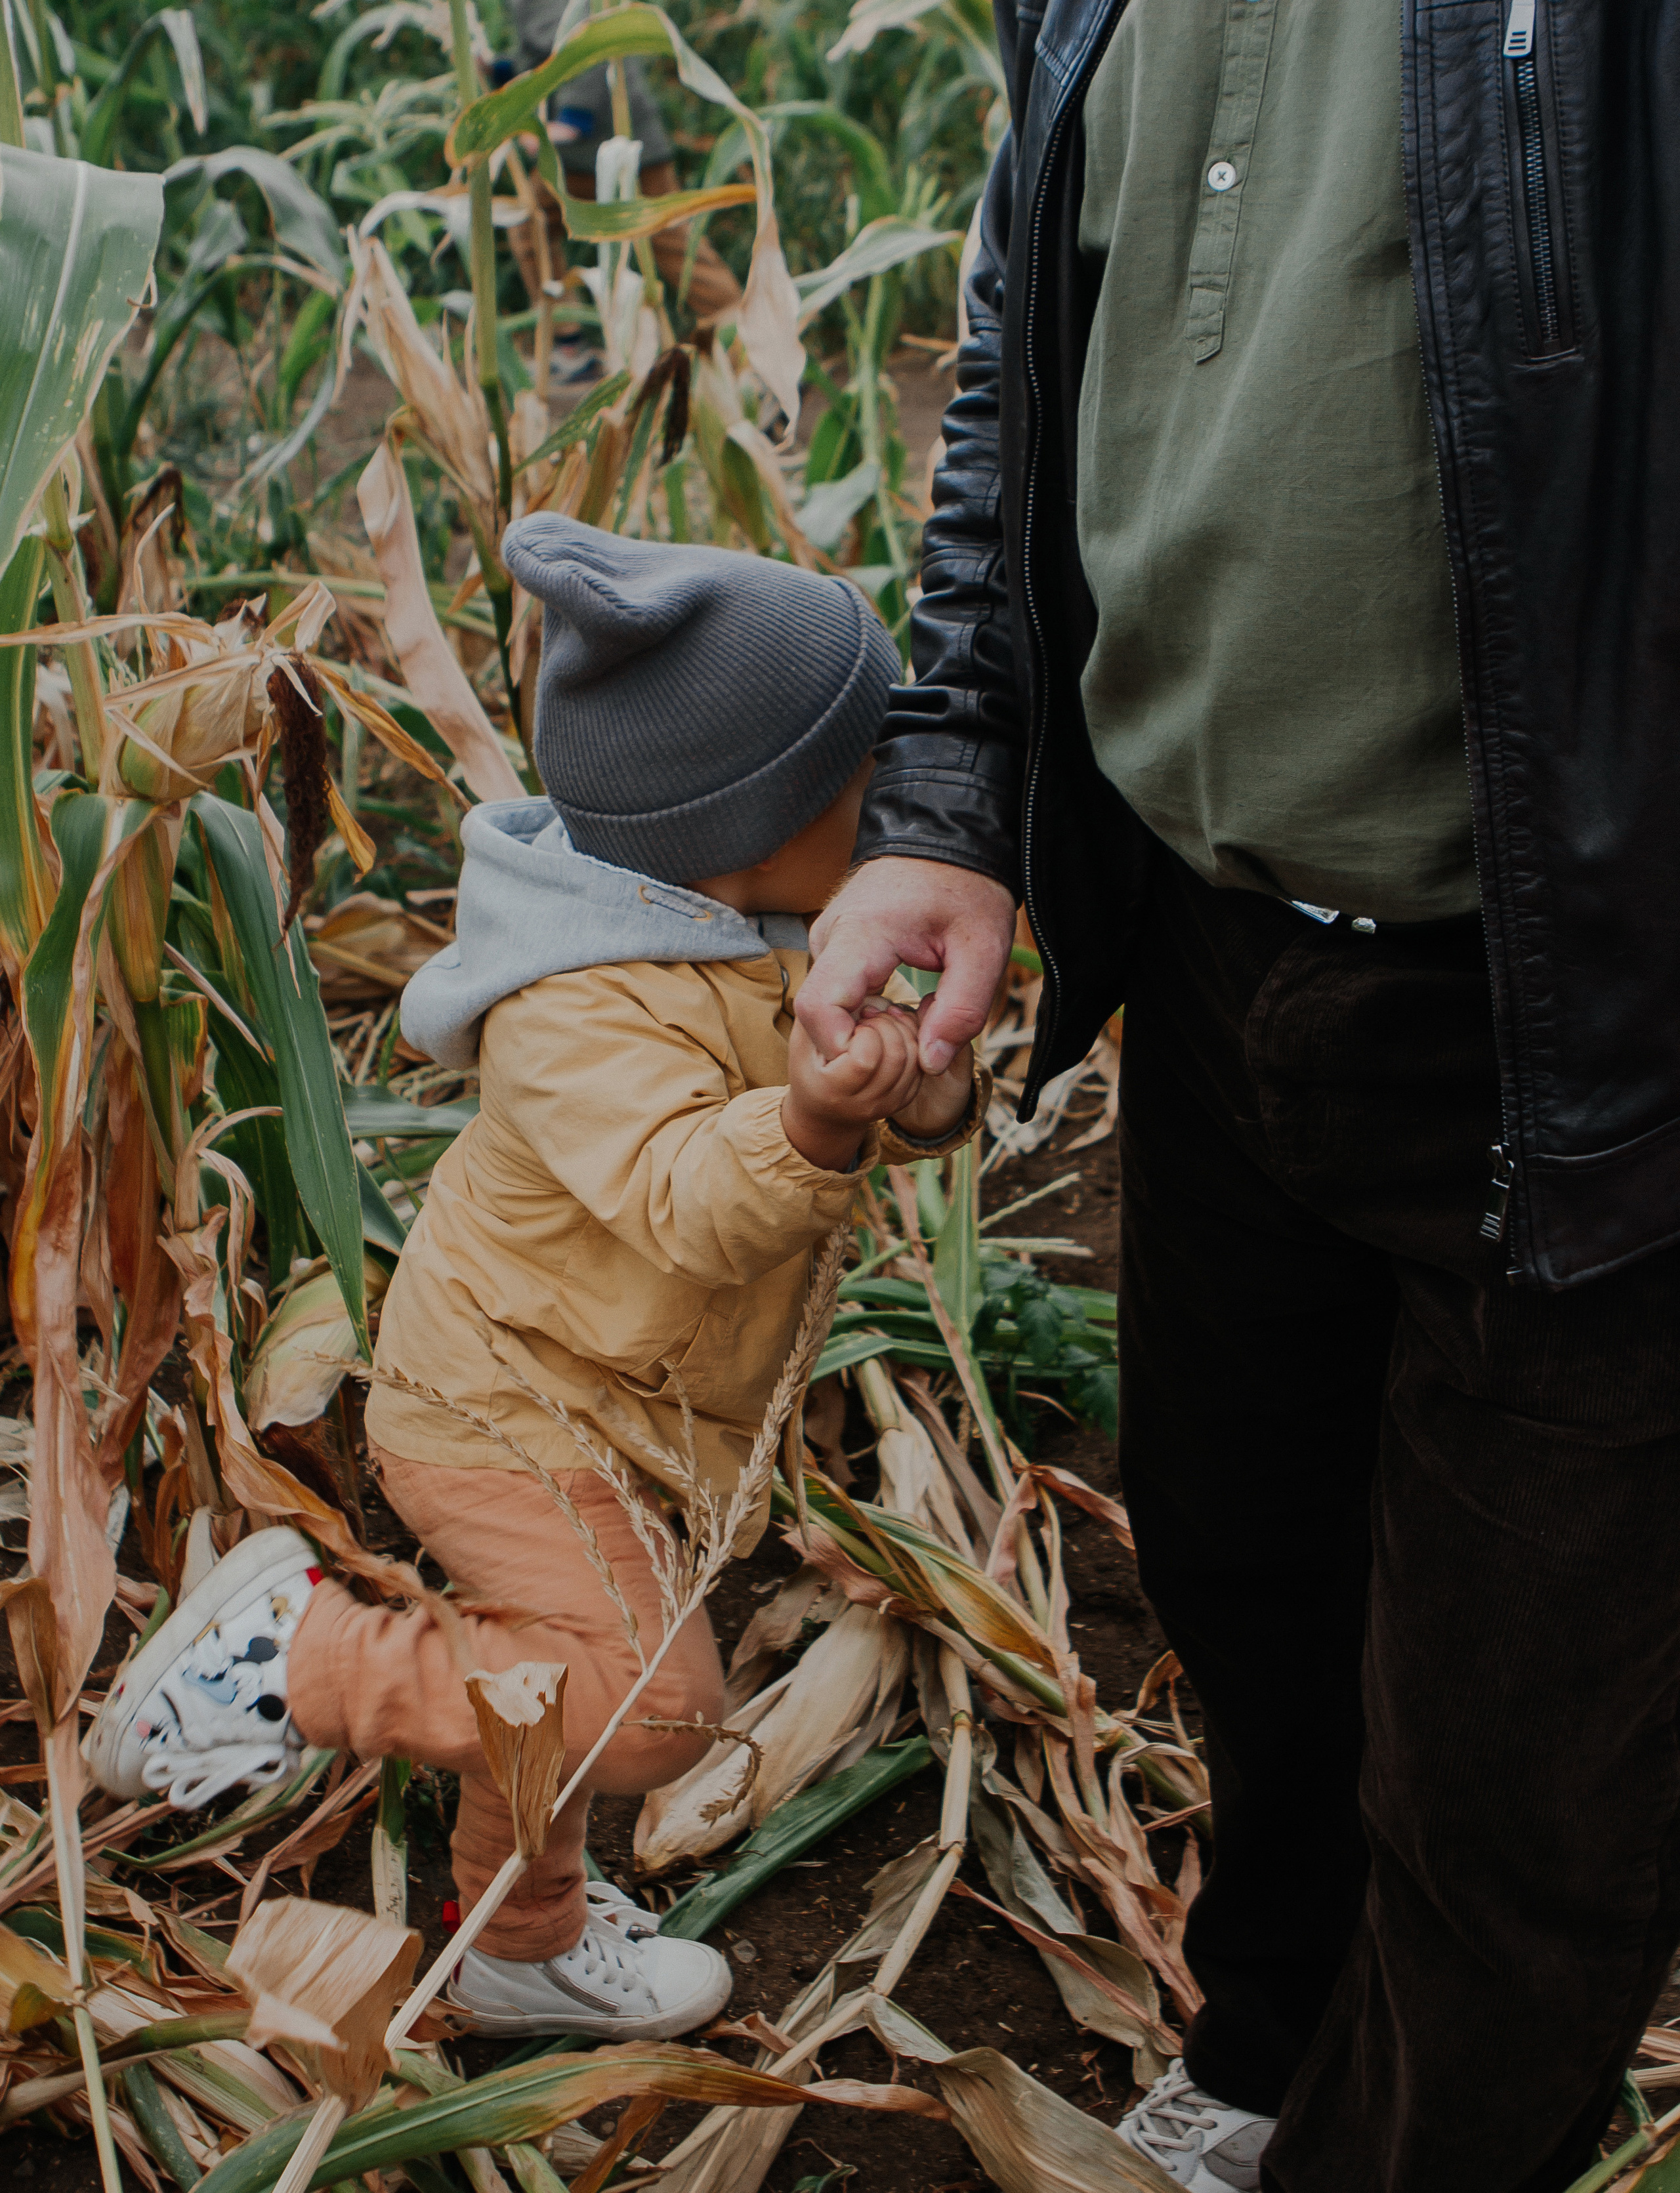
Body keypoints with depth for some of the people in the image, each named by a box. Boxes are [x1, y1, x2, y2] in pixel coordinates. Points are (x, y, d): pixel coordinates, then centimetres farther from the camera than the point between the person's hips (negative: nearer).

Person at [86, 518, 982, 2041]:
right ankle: (298, 1647, -6)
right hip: (507, 1411, -9)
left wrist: (928, 1097, -23)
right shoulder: (585, 1013, -32)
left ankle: (527, 1945, 43)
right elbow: (686, 1203, -44)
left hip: (601, 1406, 9)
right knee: (647, 1700, -18)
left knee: (562, 1684, 23)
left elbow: (900, 1095, 1)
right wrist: (808, 1126, -63)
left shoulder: (792, 936, -2)